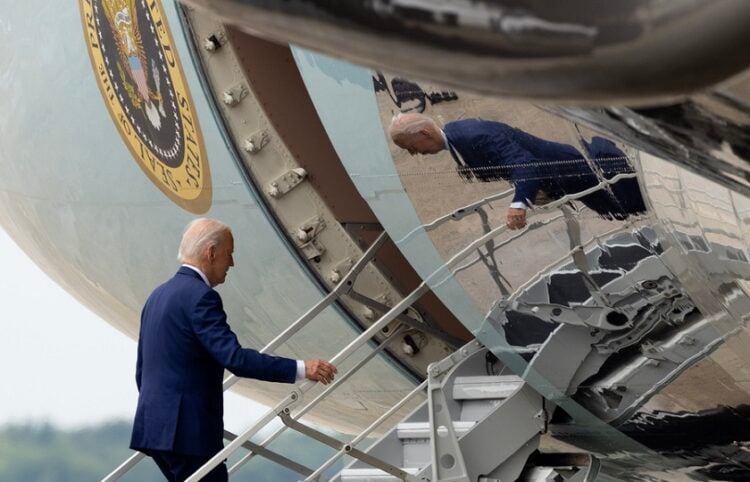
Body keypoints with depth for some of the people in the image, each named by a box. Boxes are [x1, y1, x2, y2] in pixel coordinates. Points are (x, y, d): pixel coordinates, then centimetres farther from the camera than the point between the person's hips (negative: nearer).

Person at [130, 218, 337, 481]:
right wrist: (301, 369, -23)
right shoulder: (199, 296, -14)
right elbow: (234, 358, -24)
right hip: (189, 430, -10)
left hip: (156, 426, 10)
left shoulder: (158, 295, 16)